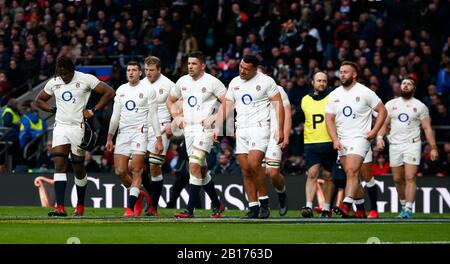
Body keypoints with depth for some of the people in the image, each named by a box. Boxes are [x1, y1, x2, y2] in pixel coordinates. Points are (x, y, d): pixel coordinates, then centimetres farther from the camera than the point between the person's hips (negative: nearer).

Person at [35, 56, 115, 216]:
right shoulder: (53, 83, 8)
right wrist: (54, 110, 6)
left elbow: (109, 92, -5)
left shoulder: (85, 79, -5)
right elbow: (39, 100, 23)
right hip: (60, 127, 3)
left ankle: (80, 206, 23)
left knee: (78, 167, 5)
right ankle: (60, 207, -18)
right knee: (59, 165, -10)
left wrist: (94, 110, -8)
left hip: (78, 127, -3)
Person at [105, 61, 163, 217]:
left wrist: (159, 139, -7)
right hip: (123, 133, 5)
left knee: (136, 171, -11)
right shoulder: (121, 90, 13)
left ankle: (130, 208, -14)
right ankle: (137, 194, 23)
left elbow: (153, 116, -2)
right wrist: (109, 138, 16)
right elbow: (115, 116, 17)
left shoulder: (148, 91, -1)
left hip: (139, 132, -5)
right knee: (120, 171, -1)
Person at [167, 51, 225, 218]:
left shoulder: (212, 82, -7)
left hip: (204, 128, -7)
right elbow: (170, 101, 25)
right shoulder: (183, 81, 11)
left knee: (194, 166, -17)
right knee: (201, 169, 11)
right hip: (189, 128, 7)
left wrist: (213, 118, -14)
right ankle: (217, 205, 26)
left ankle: (190, 209, -18)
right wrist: (176, 117, 10)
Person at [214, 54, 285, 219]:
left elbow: (278, 105, -3)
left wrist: (280, 129, -10)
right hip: (241, 130, 6)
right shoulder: (234, 83, 13)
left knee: (254, 163, -23)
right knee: (246, 171, 1)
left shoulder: (266, 82, -3)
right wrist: (218, 127, 6)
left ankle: (264, 200, -9)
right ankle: (253, 208, 5)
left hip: (259, 128, -6)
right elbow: (226, 106, 16)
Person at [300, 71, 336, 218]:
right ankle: (309, 206, -17)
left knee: (328, 176, 5)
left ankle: (326, 208, 13)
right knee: (312, 174, -11)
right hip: (311, 144, 1)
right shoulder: (305, 100, 11)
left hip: (329, 143, -1)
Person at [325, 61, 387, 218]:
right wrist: (335, 140, -4)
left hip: (360, 138, -6)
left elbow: (382, 111, 2)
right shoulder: (334, 95, 9)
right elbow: (329, 119, 8)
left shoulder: (365, 93, -3)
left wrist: (374, 131, -8)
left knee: (352, 171, -21)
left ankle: (346, 206, -32)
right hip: (342, 141, 6)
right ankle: (360, 210, 18)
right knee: (352, 175, 9)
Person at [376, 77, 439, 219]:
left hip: (412, 144, -3)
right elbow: (384, 123, 10)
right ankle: (404, 206, 23)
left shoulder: (420, 106, 5)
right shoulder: (391, 104, 12)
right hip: (395, 144, 3)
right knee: (398, 179, 7)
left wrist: (433, 148, 0)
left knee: (410, 178, -14)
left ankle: (408, 209, -17)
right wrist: (379, 137, -9)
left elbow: (427, 128, 5)